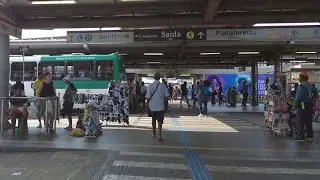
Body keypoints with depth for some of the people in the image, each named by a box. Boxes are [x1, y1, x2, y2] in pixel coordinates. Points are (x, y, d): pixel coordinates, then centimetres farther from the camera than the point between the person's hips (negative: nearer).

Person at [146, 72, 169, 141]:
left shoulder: (150, 86, -3)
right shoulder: (163, 85, -6)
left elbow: (148, 97, -4)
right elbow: (166, 97, -6)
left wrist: (148, 105, 8)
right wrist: (166, 106, 4)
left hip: (152, 106, 2)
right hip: (160, 106, -2)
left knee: (154, 120, 18)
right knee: (159, 121, 1)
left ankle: (154, 134, 31)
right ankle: (159, 136, -8)